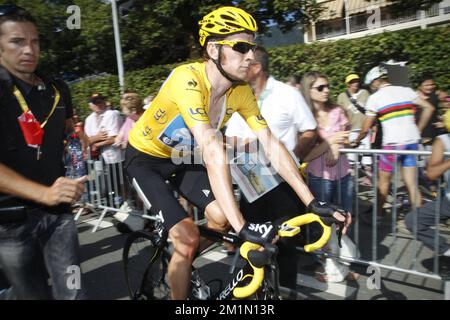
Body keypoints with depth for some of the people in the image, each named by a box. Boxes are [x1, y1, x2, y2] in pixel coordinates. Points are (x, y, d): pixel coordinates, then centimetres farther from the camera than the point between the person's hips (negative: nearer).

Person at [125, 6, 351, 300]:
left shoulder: (241, 91, -14)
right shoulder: (188, 79, -34)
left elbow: (271, 145, -17)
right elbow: (213, 152, -44)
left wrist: (313, 202, -22)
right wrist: (242, 227, -48)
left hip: (181, 156, 6)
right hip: (146, 156, -5)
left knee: (222, 218, -7)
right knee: (187, 238, -15)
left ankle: (193, 271, 23)